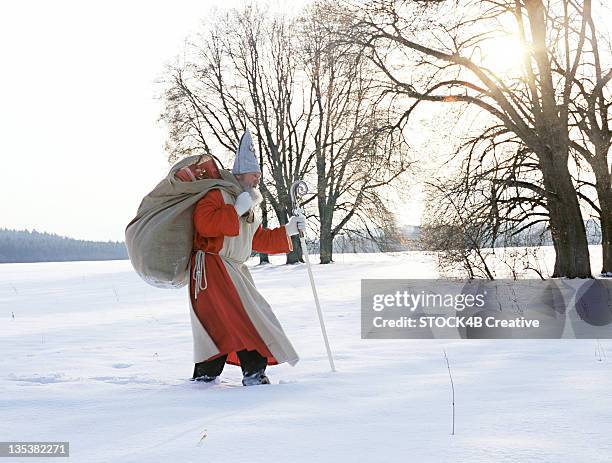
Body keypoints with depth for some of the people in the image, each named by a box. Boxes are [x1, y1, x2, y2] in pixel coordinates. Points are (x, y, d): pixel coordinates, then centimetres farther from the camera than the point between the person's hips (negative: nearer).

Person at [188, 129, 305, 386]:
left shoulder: (251, 208, 20)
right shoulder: (217, 195, -9)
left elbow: (260, 240, 23)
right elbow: (204, 224, -25)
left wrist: (287, 231, 13)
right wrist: (236, 210, -23)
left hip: (233, 270, 9)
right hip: (211, 266, -9)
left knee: (220, 326, 6)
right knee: (241, 316, -18)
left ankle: (204, 375, 14)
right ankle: (254, 372, -16)